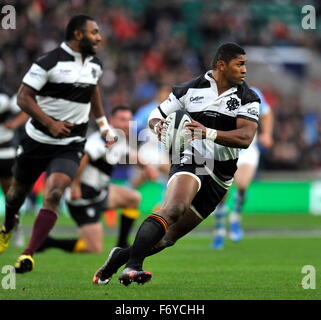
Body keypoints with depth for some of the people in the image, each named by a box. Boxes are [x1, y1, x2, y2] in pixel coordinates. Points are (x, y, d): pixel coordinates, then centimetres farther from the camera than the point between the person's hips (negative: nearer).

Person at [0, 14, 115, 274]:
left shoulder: (95, 64, 4)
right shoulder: (50, 62, -16)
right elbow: (23, 97, -16)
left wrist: (104, 125, 24)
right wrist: (49, 123, -26)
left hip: (71, 146, 2)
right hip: (38, 140, -2)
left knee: (53, 195, -21)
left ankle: (28, 254, -21)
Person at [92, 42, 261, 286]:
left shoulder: (248, 99, 0)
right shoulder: (191, 90, 2)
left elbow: (245, 137, -15)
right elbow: (156, 115, 12)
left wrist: (209, 133, -30)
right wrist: (158, 126, -13)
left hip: (219, 178, 3)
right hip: (190, 162, -3)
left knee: (170, 236, 5)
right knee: (174, 208, -34)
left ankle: (121, 256, 25)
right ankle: (132, 265, -36)